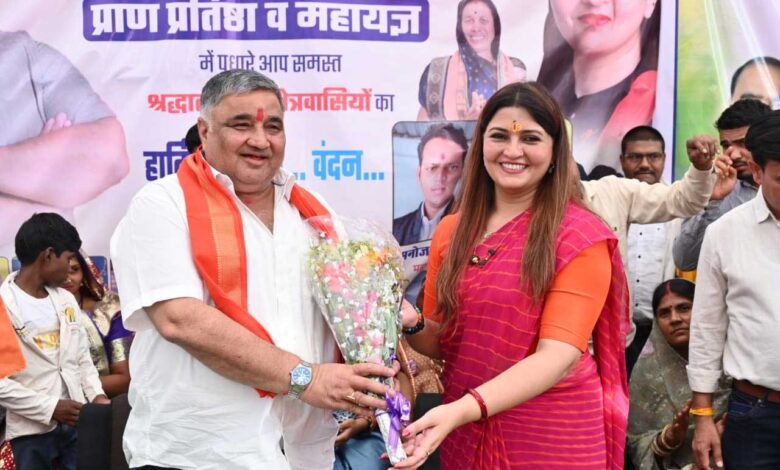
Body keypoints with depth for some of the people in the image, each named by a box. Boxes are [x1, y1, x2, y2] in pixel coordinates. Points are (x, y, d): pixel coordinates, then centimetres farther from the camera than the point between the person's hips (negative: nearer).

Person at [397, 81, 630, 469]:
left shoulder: (580, 236, -11)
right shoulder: (451, 231, 2)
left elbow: (559, 355, -19)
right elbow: (441, 342, 9)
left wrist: (462, 409, -30)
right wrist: (410, 323, -13)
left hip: (550, 435, -4)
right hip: (466, 435, 4)